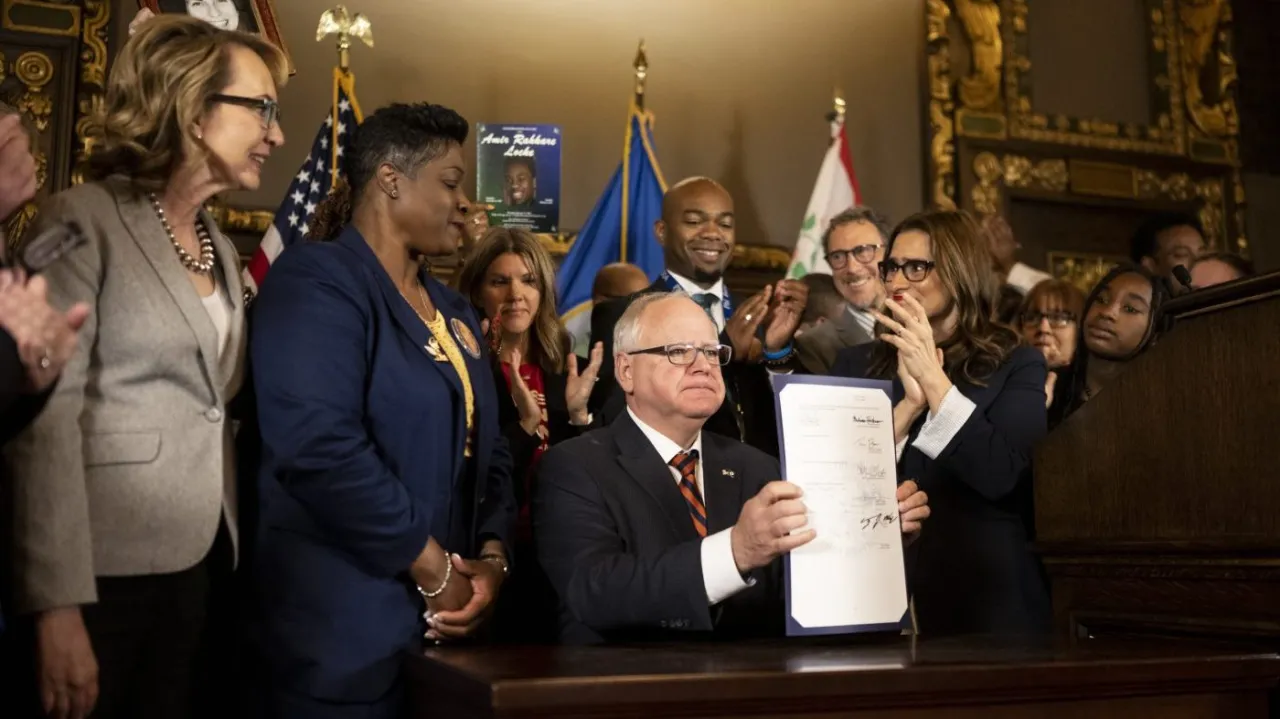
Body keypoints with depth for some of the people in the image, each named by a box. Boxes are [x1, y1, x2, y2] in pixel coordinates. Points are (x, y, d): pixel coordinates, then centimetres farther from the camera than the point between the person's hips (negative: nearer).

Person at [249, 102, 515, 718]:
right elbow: (321, 448, -24)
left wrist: (491, 558, -4)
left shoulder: (455, 313, 15)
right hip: (345, 627, -8)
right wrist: (436, 570, -17)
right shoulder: (316, 282, -11)